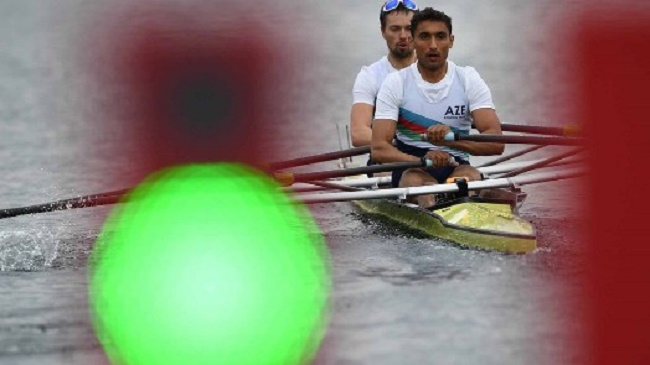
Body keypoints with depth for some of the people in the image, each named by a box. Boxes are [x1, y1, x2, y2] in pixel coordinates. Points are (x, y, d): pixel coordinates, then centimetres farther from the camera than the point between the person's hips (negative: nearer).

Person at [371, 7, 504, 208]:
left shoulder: (469, 80, 6)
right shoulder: (395, 83, 3)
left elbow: (496, 143, -6)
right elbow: (378, 149, -7)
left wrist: (452, 139, -25)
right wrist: (423, 160, -26)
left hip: (457, 167, 1)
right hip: (411, 168, -1)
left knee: (470, 177, -33)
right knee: (417, 181, -35)